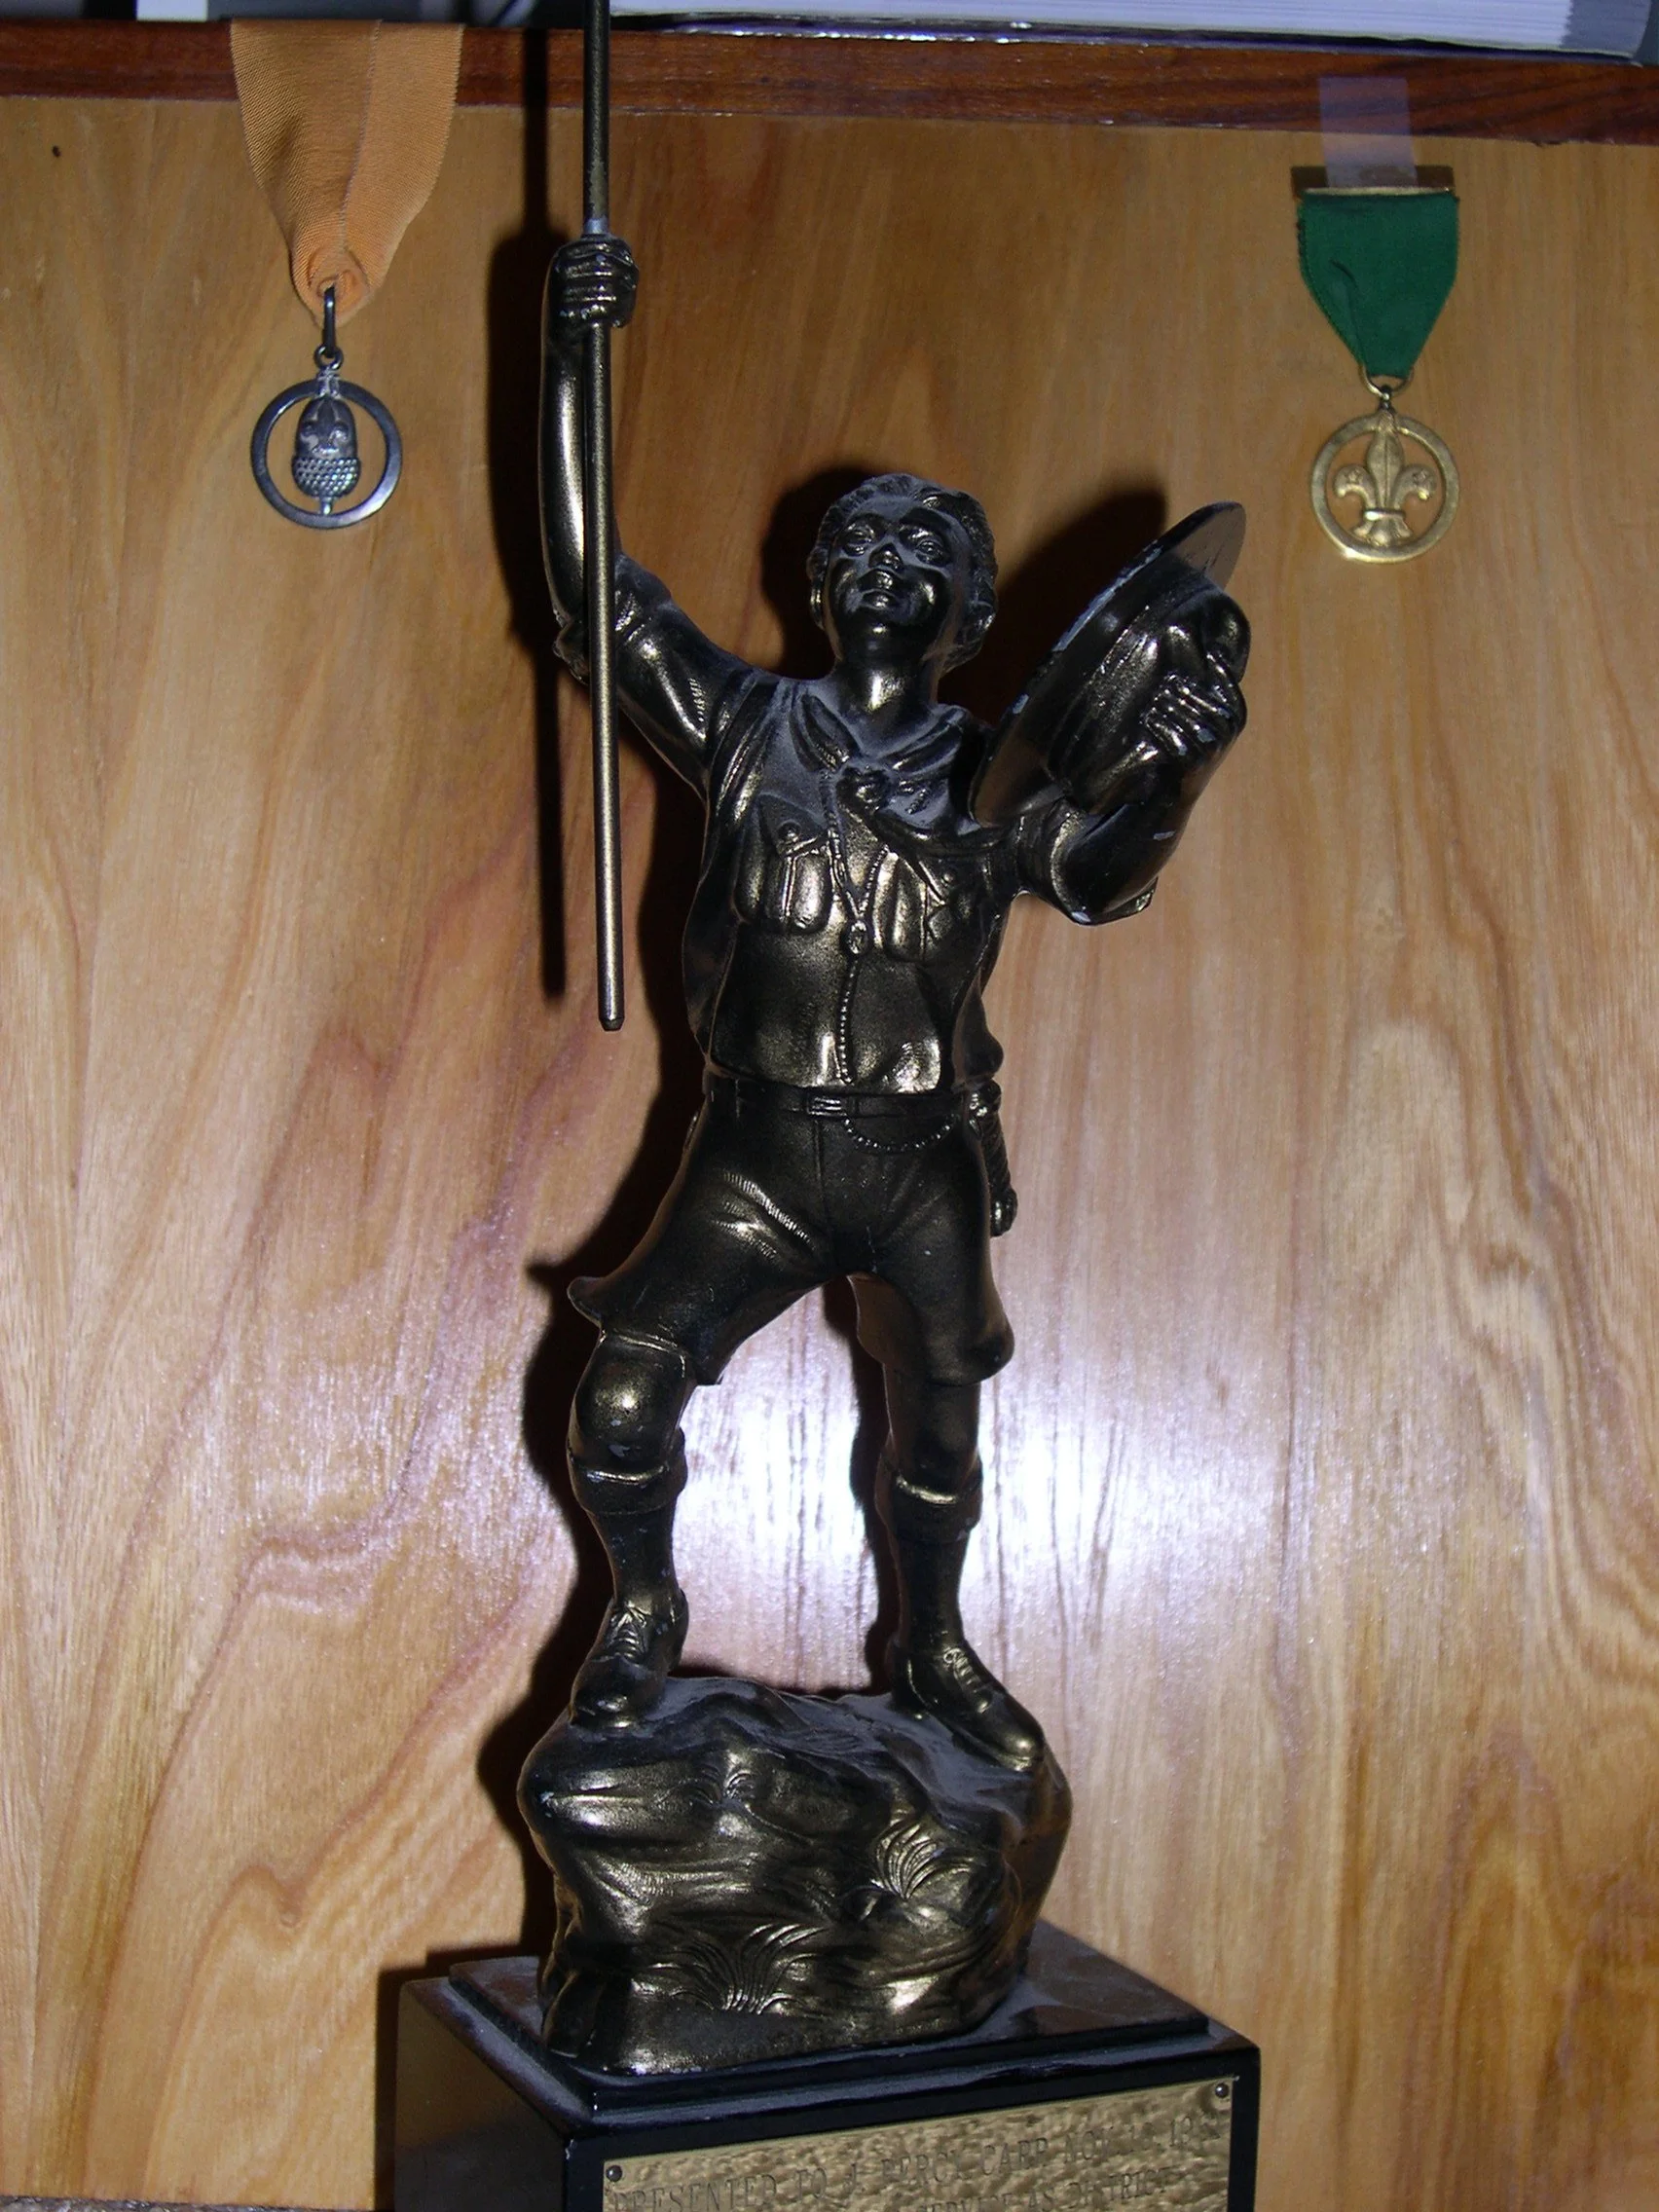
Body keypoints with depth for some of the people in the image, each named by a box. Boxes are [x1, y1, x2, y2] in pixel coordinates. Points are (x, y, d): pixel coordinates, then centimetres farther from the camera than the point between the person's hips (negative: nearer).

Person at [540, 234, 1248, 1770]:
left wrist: (1177, 779, -42)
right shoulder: (748, 731, 0)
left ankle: (935, 1655, 37)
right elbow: (590, 588, -6)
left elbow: (1101, 877, -19)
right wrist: (568, 364, -14)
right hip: (756, 1154, 0)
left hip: (925, 1166, 1)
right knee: (623, 1394, -11)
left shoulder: (992, 781, 0)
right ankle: (643, 1612, 17)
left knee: (940, 1429, 11)